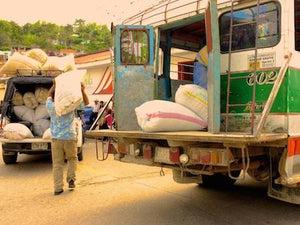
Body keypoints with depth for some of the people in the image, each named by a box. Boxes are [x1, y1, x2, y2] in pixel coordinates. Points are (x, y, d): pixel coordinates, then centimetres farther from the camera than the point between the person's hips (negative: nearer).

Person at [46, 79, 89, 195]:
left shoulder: (50, 106, 3)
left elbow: (49, 95, 25)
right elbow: (86, 102, 7)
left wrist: (54, 85, 21)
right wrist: (82, 90, -1)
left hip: (56, 138, 1)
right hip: (69, 137, -1)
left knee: (57, 164, 5)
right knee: (72, 159, 21)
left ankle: (58, 188, 4)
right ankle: (71, 179, 7)